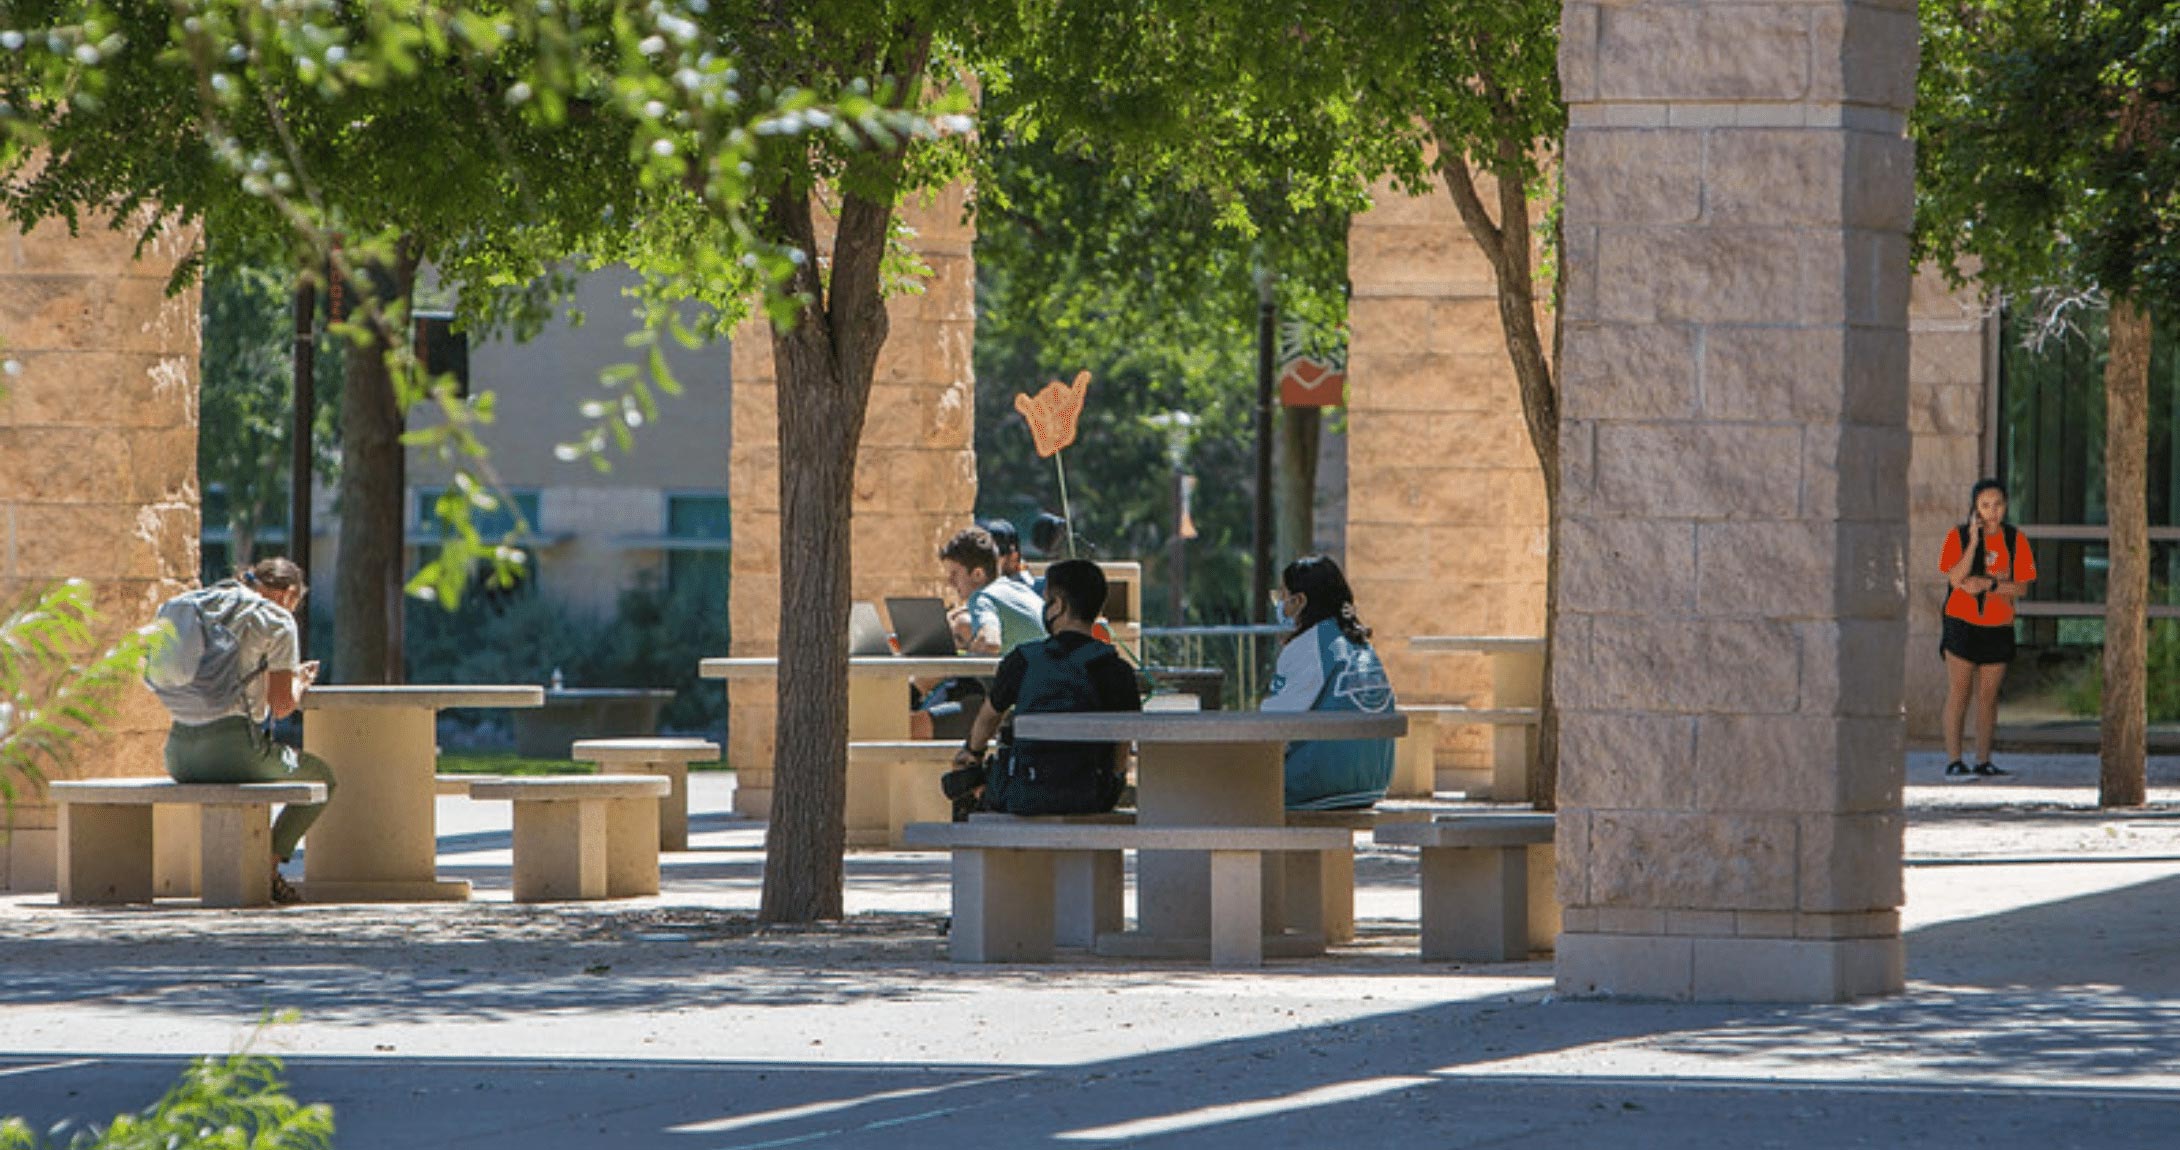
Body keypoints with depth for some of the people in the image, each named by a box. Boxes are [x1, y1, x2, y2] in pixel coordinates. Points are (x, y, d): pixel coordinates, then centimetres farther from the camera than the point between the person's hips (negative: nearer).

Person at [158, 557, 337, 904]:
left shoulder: (206, 609, 20)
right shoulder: (277, 620, 0)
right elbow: (282, 706, -1)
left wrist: (290, 676, 35)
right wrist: (300, 682, 21)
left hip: (181, 756, 6)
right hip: (231, 745, -6)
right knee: (321, 779, 19)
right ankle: (268, 865, 7)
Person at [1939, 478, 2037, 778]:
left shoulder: (2014, 540, 4)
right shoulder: (1958, 537, -3)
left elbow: (2020, 587, -1)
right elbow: (1956, 578, -15)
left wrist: (1989, 585, -16)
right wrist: (1974, 541, -20)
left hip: (1998, 627, 3)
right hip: (1962, 625, -3)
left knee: (1988, 697, 5)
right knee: (1958, 693, -4)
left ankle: (1983, 762, 9)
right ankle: (1954, 761, -3)